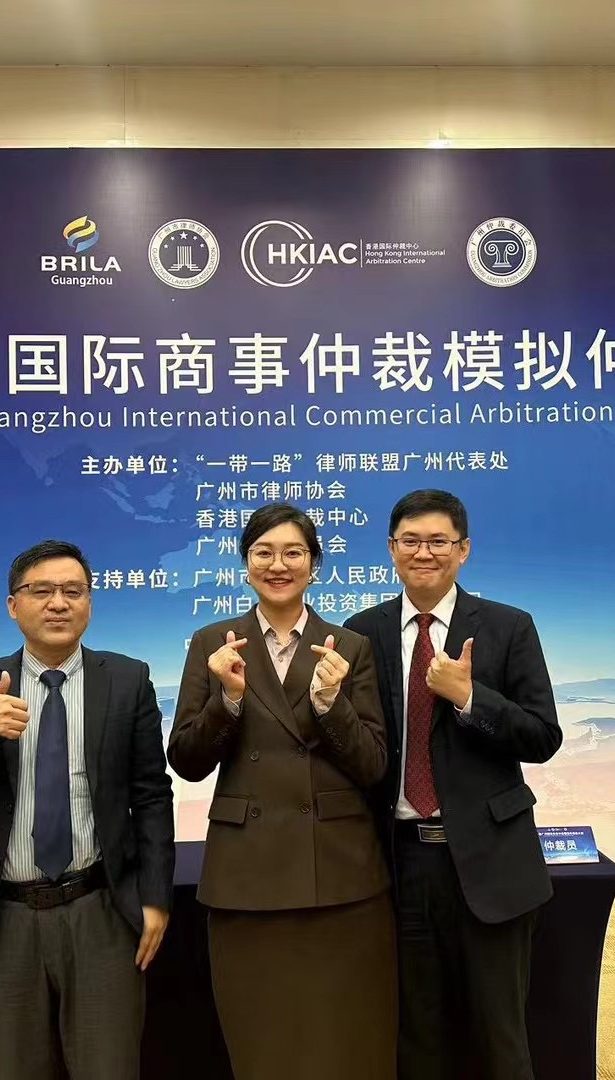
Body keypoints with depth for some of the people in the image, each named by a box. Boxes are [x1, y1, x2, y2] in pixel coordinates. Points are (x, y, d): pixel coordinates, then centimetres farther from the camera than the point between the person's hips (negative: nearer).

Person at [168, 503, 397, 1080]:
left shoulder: (350, 648, 3)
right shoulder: (212, 643, 3)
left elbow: (372, 766, -2)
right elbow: (187, 763, -1)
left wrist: (329, 701, -18)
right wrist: (228, 696, -16)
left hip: (340, 868, 0)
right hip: (247, 870, 0)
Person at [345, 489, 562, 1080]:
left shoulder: (509, 628, -2)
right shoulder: (363, 633, 2)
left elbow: (543, 739, -5)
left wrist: (467, 696, -19)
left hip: (486, 855, -1)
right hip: (401, 855, 2)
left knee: (498, 1031, 12)